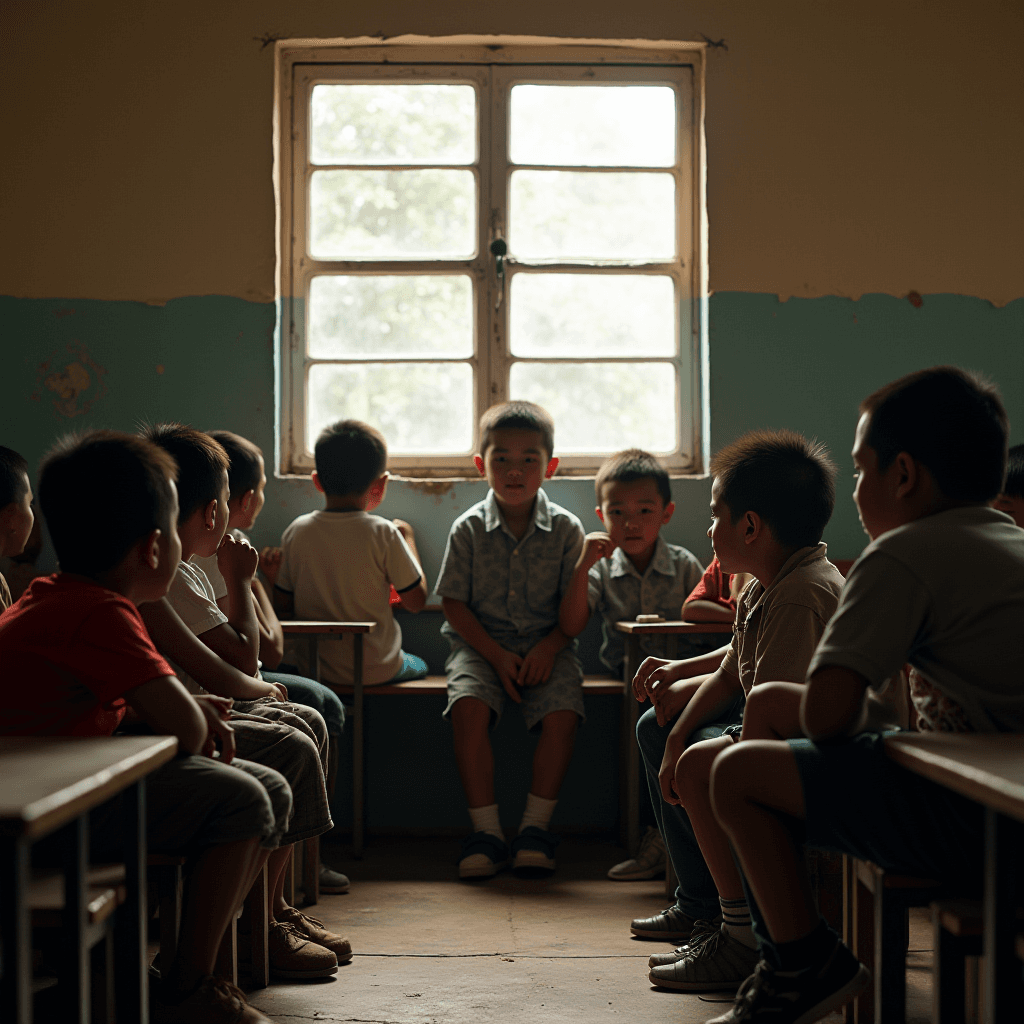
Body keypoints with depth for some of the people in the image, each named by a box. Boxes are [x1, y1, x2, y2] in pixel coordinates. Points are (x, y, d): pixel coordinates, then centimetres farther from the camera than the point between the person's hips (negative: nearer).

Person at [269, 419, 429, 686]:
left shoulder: (296, 532, -6)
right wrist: (408, 538, 8)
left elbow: (283, 607, 1)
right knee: (419, 665, 28)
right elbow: (416, 601, -5)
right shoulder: (383, 534, -16)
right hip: (377, 670, -3)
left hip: (314, 669, 3)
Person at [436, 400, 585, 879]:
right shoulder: (469, 528, -2)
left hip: (545, 646, 1)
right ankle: (486, 830, -18)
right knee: (468, 706, -29)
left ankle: (535, 826, -10)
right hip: (480, 644, 0)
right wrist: (495, 656, -13)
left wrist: (548, 648, -16)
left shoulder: (565, 529, -1)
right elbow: (455, 603, -2)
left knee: (562, 711, -27)